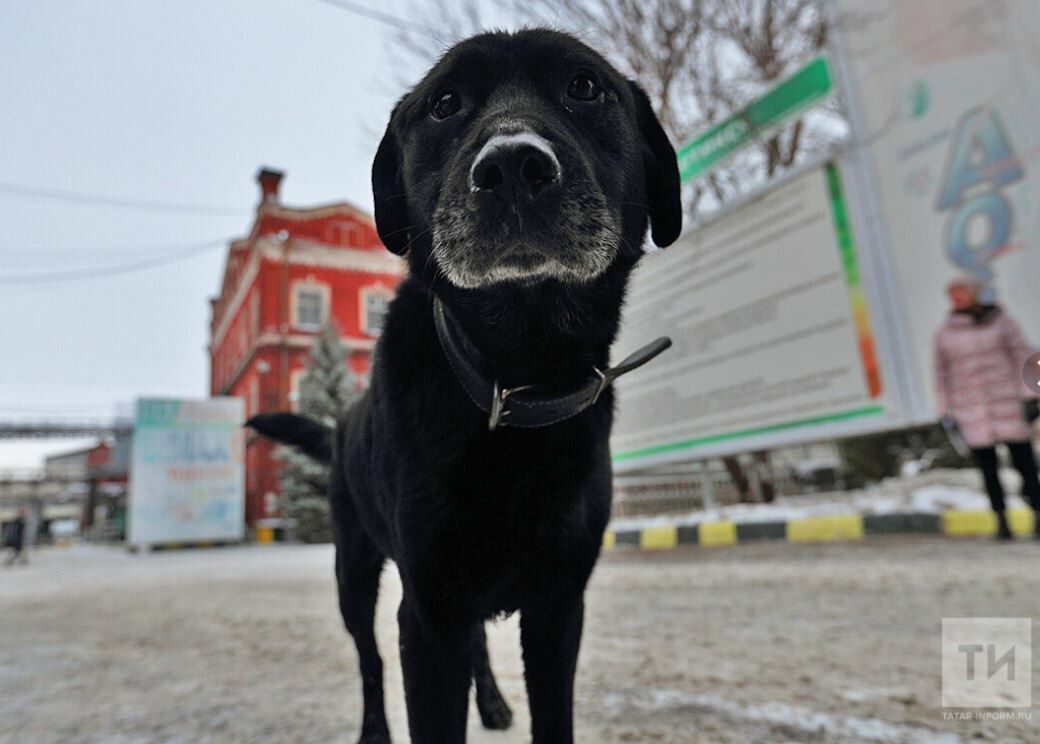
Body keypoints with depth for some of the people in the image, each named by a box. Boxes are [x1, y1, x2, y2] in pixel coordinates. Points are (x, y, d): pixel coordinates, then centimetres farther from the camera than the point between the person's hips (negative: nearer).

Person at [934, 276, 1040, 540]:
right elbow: (942, 373, 9)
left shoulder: (1000, 321, 4)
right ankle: (1001, 520, 12)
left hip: (1008, 405, -1)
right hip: (971, 412, 1)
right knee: (987, 468, 2)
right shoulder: (945, 333, 6)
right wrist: (946, 411, 7)